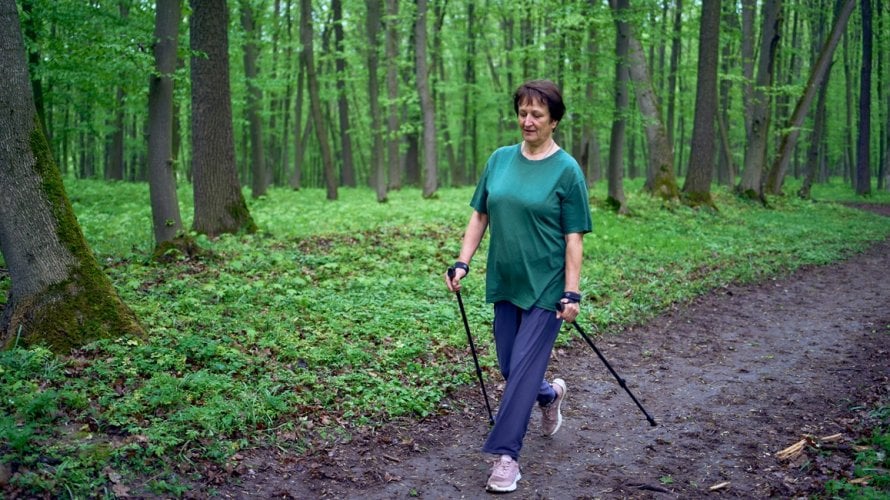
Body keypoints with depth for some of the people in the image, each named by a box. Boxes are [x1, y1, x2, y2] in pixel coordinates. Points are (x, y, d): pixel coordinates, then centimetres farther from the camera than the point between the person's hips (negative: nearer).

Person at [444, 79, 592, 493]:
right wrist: (463, 262, 2)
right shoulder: (499, 159, 5)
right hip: (504, 284, 5)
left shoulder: (567, 170, -9)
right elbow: (480, 215, 11)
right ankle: (550, 394, 44)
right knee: (509, 368, 13)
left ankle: (505, 455, 5)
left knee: (523, 368, -5)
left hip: (545, 287, -5)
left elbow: (574, 238, -10)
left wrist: (572, 293, -14)